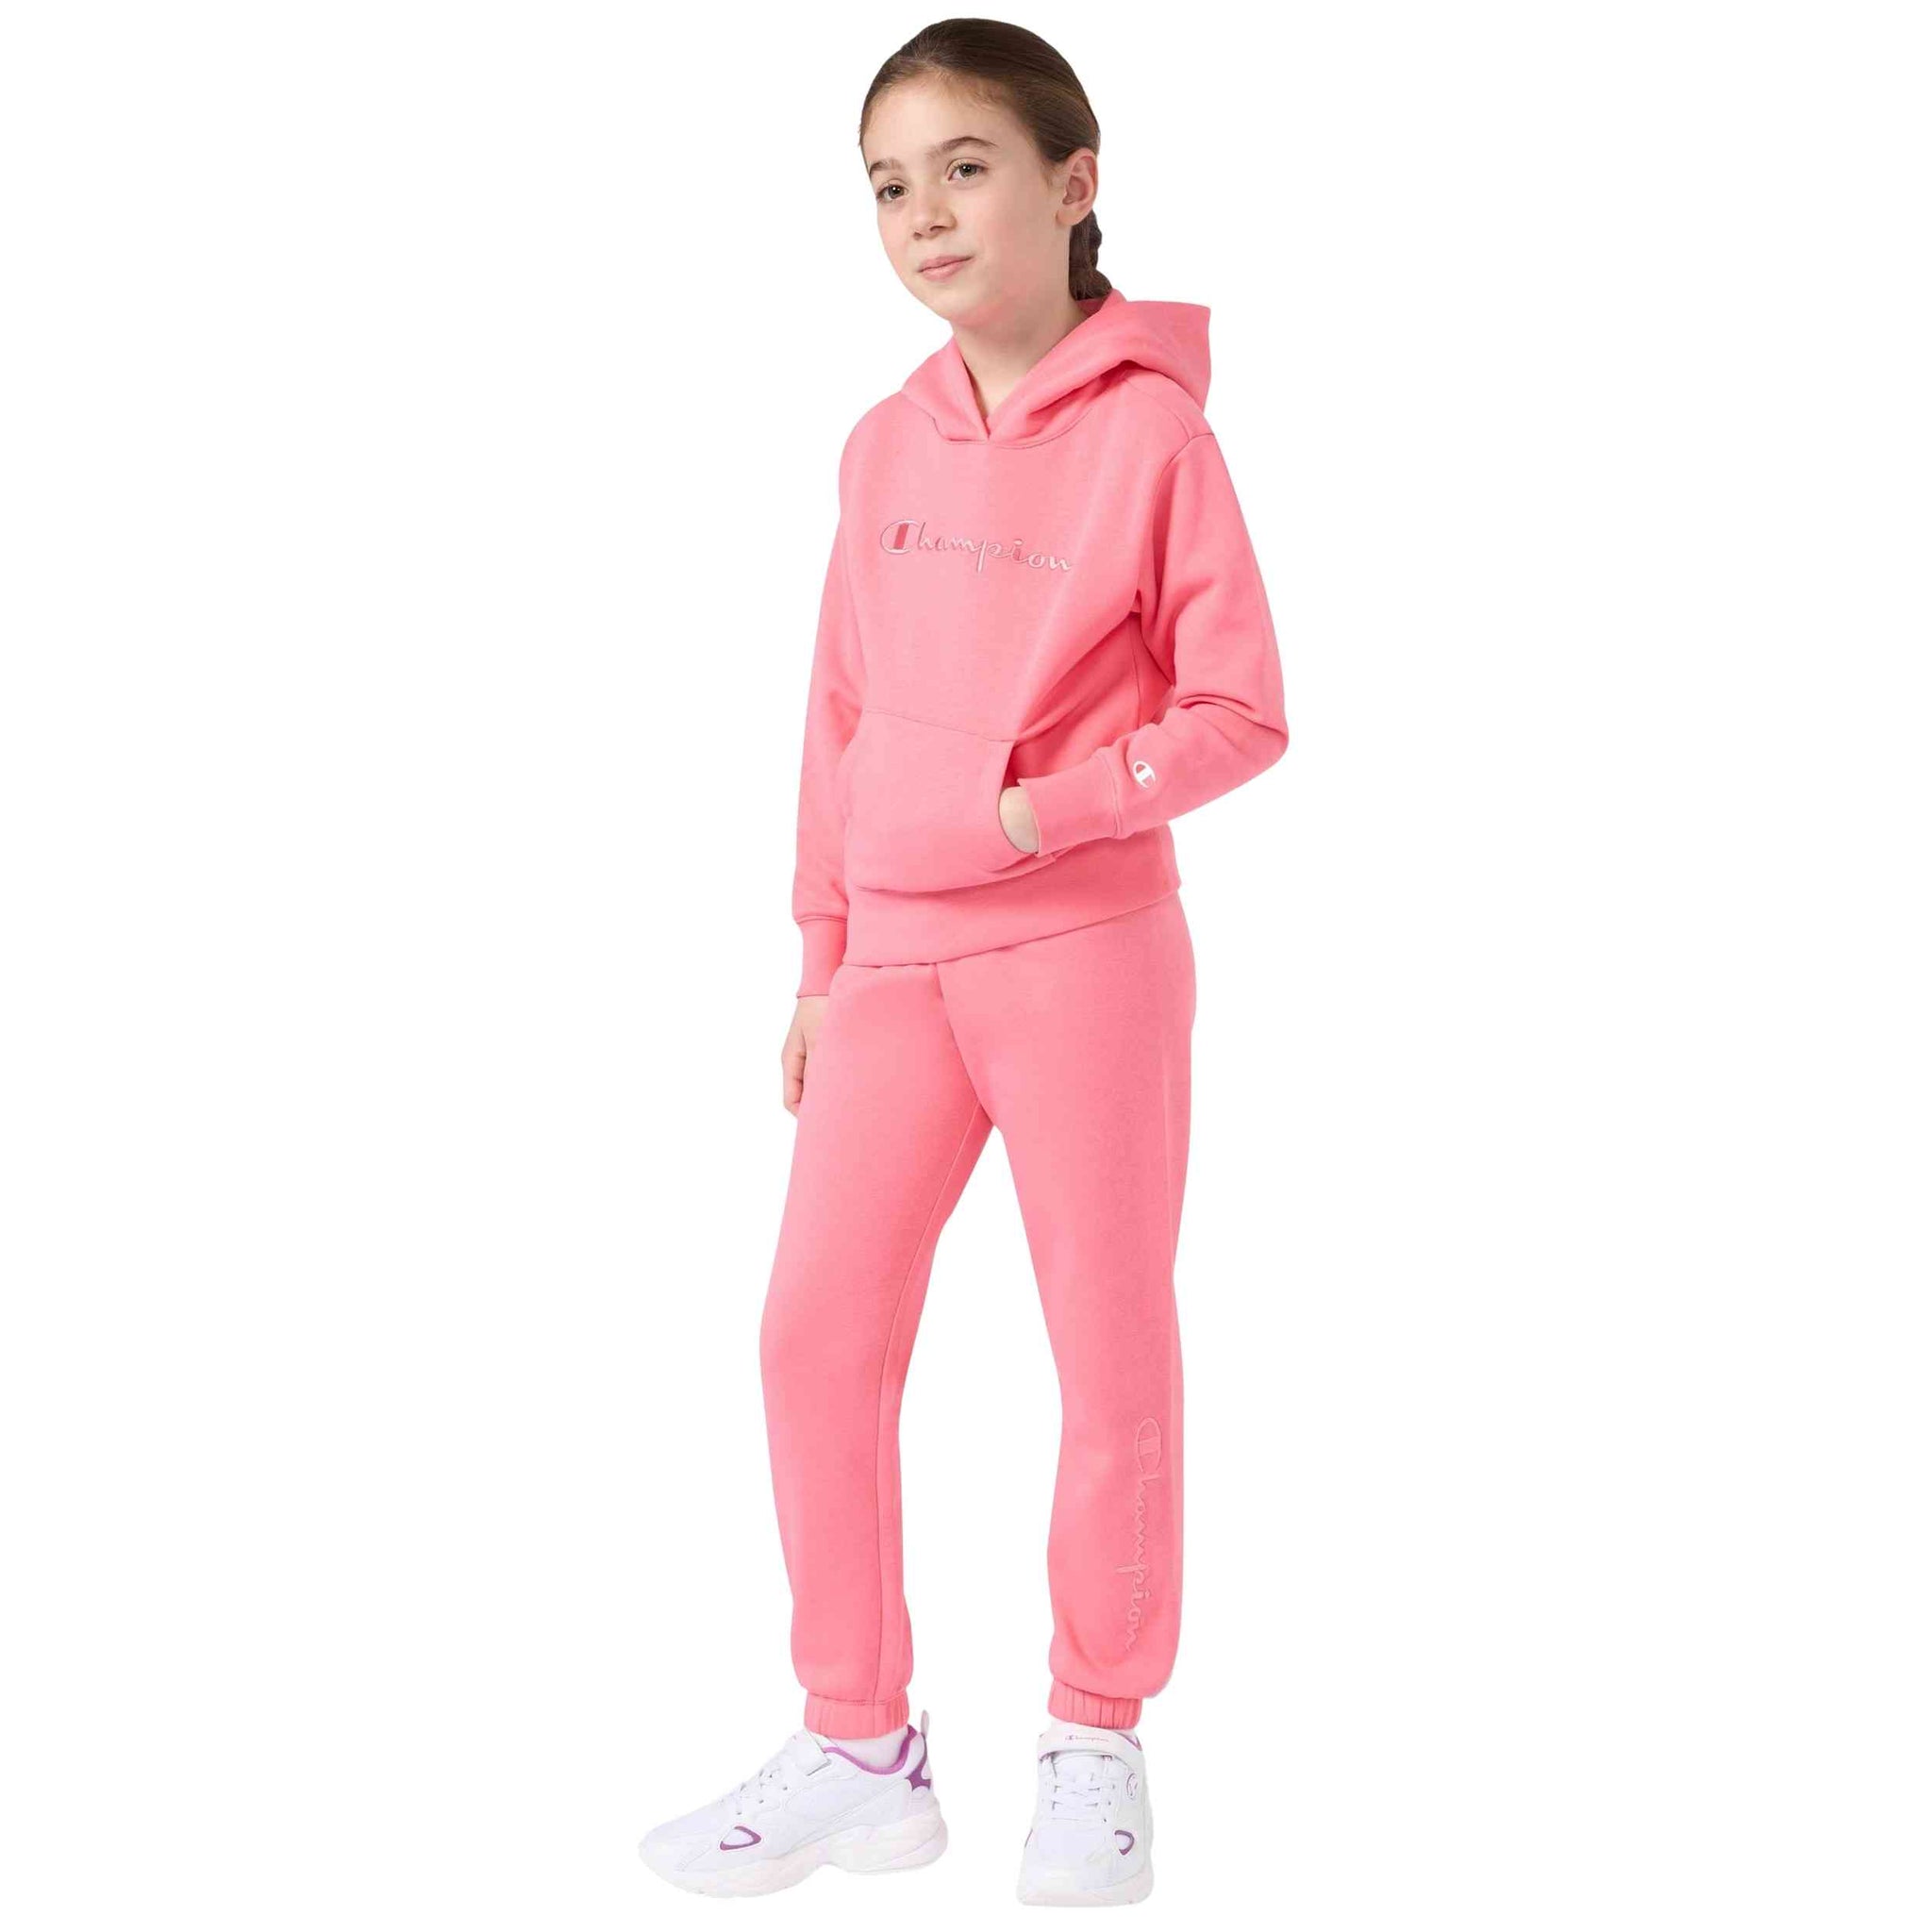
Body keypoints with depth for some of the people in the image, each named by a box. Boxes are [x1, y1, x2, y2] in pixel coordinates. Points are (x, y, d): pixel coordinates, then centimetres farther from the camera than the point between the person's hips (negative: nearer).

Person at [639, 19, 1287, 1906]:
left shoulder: (1151, 432, -7)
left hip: (1084, 954, -5)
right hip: (896, 964, 5)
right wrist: (822, 957, 13)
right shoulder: (884, 446, 8)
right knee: (816, 1334, 3)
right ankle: (857, 1748, 17)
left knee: (1112, 1354, 5)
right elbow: (840, 719, 13)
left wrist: (1050, 812, -18)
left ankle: (1097, 1744, 22)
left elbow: (1240, 713, -7)